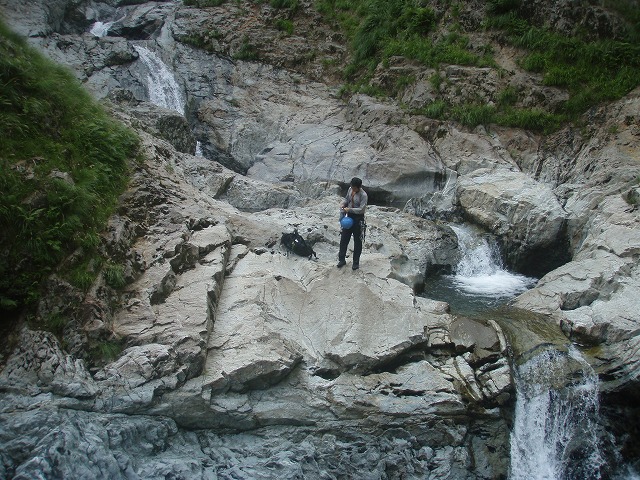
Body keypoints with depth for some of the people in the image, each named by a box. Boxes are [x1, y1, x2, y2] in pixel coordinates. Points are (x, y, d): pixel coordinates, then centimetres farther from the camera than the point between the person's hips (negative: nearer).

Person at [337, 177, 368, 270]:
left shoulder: (363, 195, -22)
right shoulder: (350, 189, -2)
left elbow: (361, 209, -24)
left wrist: (349, 209, -21)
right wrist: (343, 205, -3)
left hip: (358, 219, -6)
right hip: (349, 217, 6)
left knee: (357, 241, 6)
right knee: (343, 239, 11)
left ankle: (356, 262, 18)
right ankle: (341, 260, 24)